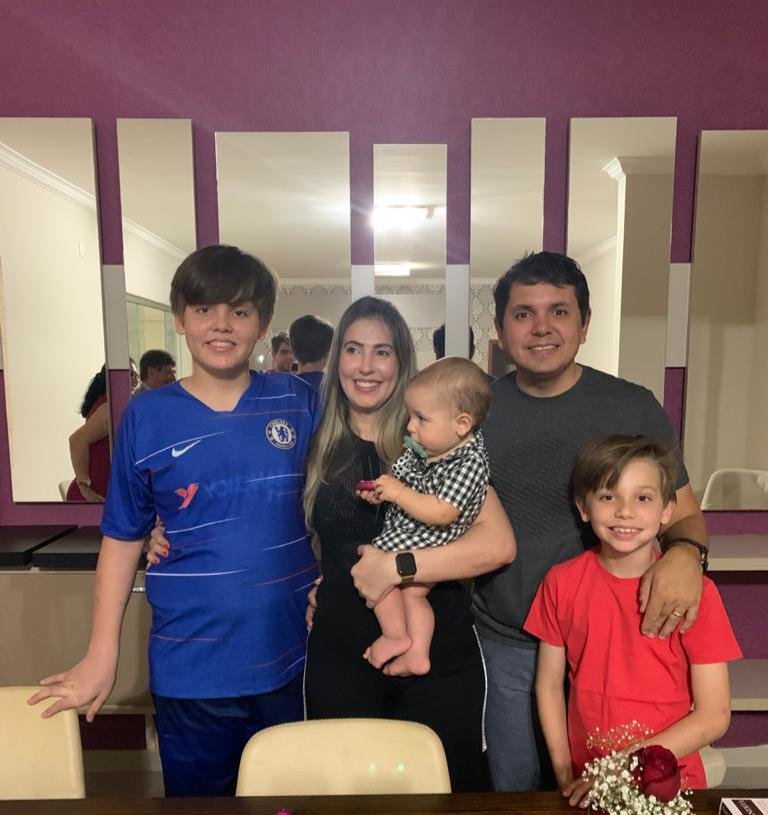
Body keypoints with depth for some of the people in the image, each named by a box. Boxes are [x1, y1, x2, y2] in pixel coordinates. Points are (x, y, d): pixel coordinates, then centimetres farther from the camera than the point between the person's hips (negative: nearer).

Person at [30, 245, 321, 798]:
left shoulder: (299, 404, -5)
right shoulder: (146, 417, -6)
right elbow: (123, 538, 0)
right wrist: (102, 654, 1)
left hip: (293, 657, 1)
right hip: (191, 668, -1)